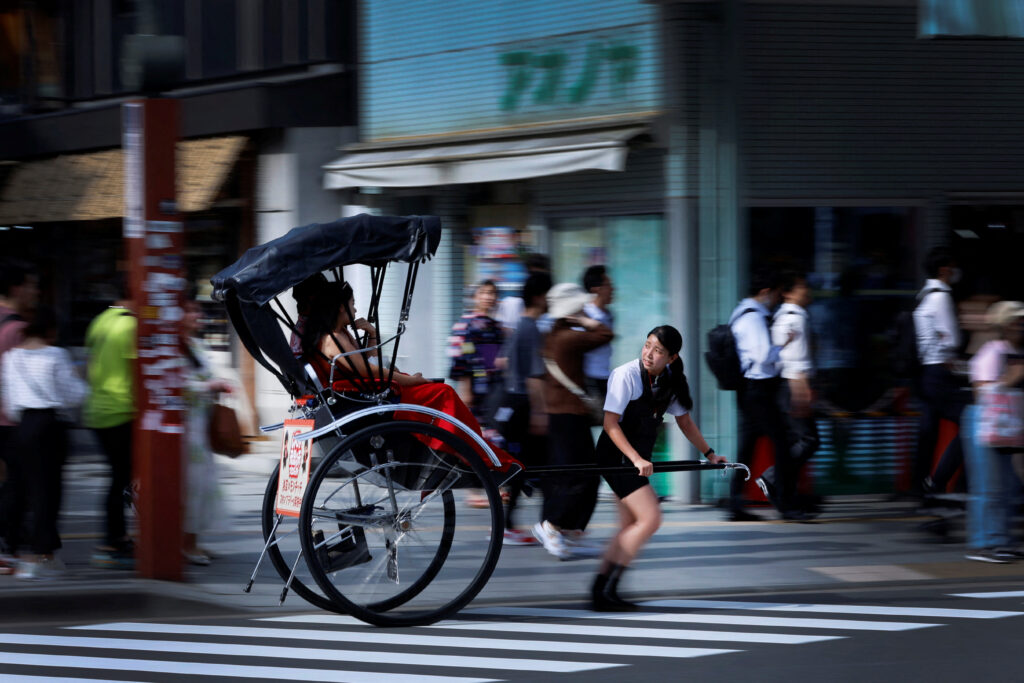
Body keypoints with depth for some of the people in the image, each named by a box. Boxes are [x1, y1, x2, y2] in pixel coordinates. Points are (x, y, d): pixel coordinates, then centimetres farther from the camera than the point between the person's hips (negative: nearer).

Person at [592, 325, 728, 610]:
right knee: (650, 518, -16)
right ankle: (606, 590, -15)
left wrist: (709, 454, 13)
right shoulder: (626, 375, -18)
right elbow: (610, 424, -19)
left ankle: (600, 591, 12)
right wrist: (636, 460, -25)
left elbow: (684, 421, 17)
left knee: (630, 527, 8)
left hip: (639, 458, 8)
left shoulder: (670, 381, 4)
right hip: (616, 455, -8)